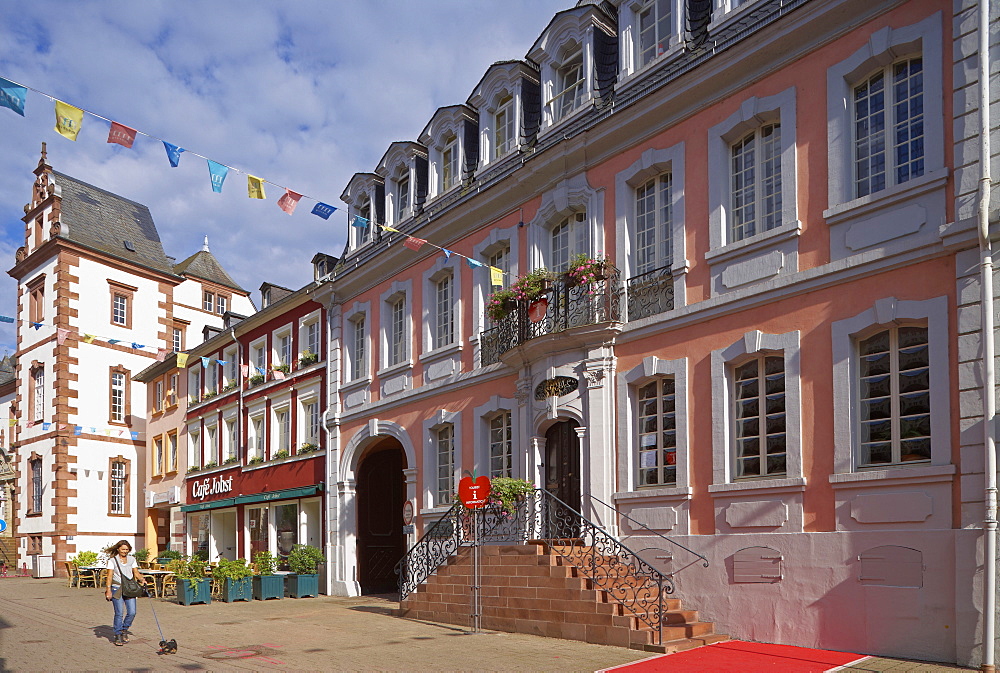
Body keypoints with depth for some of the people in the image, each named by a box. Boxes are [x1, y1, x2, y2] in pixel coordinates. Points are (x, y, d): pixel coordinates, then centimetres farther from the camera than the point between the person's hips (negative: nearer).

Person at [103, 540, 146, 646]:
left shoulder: (132, 559, 12)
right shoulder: (112, 560, 2)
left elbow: (136, 573, 10)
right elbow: (110, 576, -3)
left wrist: (141, 579, -10)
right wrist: (109, 590, -11)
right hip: (117, 589, -3)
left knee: (132, 612, -4)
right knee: (119, 613, -5)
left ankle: (124, 630, 21)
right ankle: (118, 635, 8)